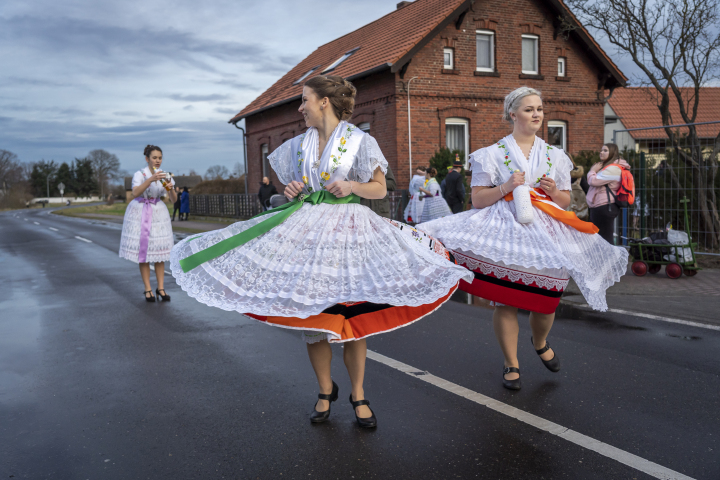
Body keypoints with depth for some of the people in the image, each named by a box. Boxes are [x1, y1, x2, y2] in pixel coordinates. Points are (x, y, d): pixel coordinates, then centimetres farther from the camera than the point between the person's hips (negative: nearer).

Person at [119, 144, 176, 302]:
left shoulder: (165, 175, 2)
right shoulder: (140, 174, -9)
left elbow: (174, 199, -3)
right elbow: (135, 193, -28)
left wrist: (170, 189, -24)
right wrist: (151, 179, -38)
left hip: (158, 213, 3)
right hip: (140, 213, -3)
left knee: (159, 250, 2)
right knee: (142, 250, -1)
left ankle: (161, 288, 8)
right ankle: (147, 289, 5)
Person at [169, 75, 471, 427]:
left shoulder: (360, 141, -1)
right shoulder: (299, 144, 13)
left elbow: (380, 189, 0)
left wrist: (352, 186, -17)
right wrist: (291, 192, 0)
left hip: (347, 231, -4)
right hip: (305, 229, 4)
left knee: (351, 315, -1)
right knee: (310, 315, 5)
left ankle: (358, 395, 16)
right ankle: (325, 390, 24)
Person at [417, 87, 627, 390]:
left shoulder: (555, 155, 13)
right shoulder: (493, 154, 3)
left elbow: (566, 200, 17)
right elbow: (478, 199, 0)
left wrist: (553, 191, -5)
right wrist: (506, 187, -15)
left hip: (545, 233, 3)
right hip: (505, 232, -3)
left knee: (545, 301, 5)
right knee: (506, 301, -3)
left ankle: (540, 343, 39)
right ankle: (511, 365, 16)